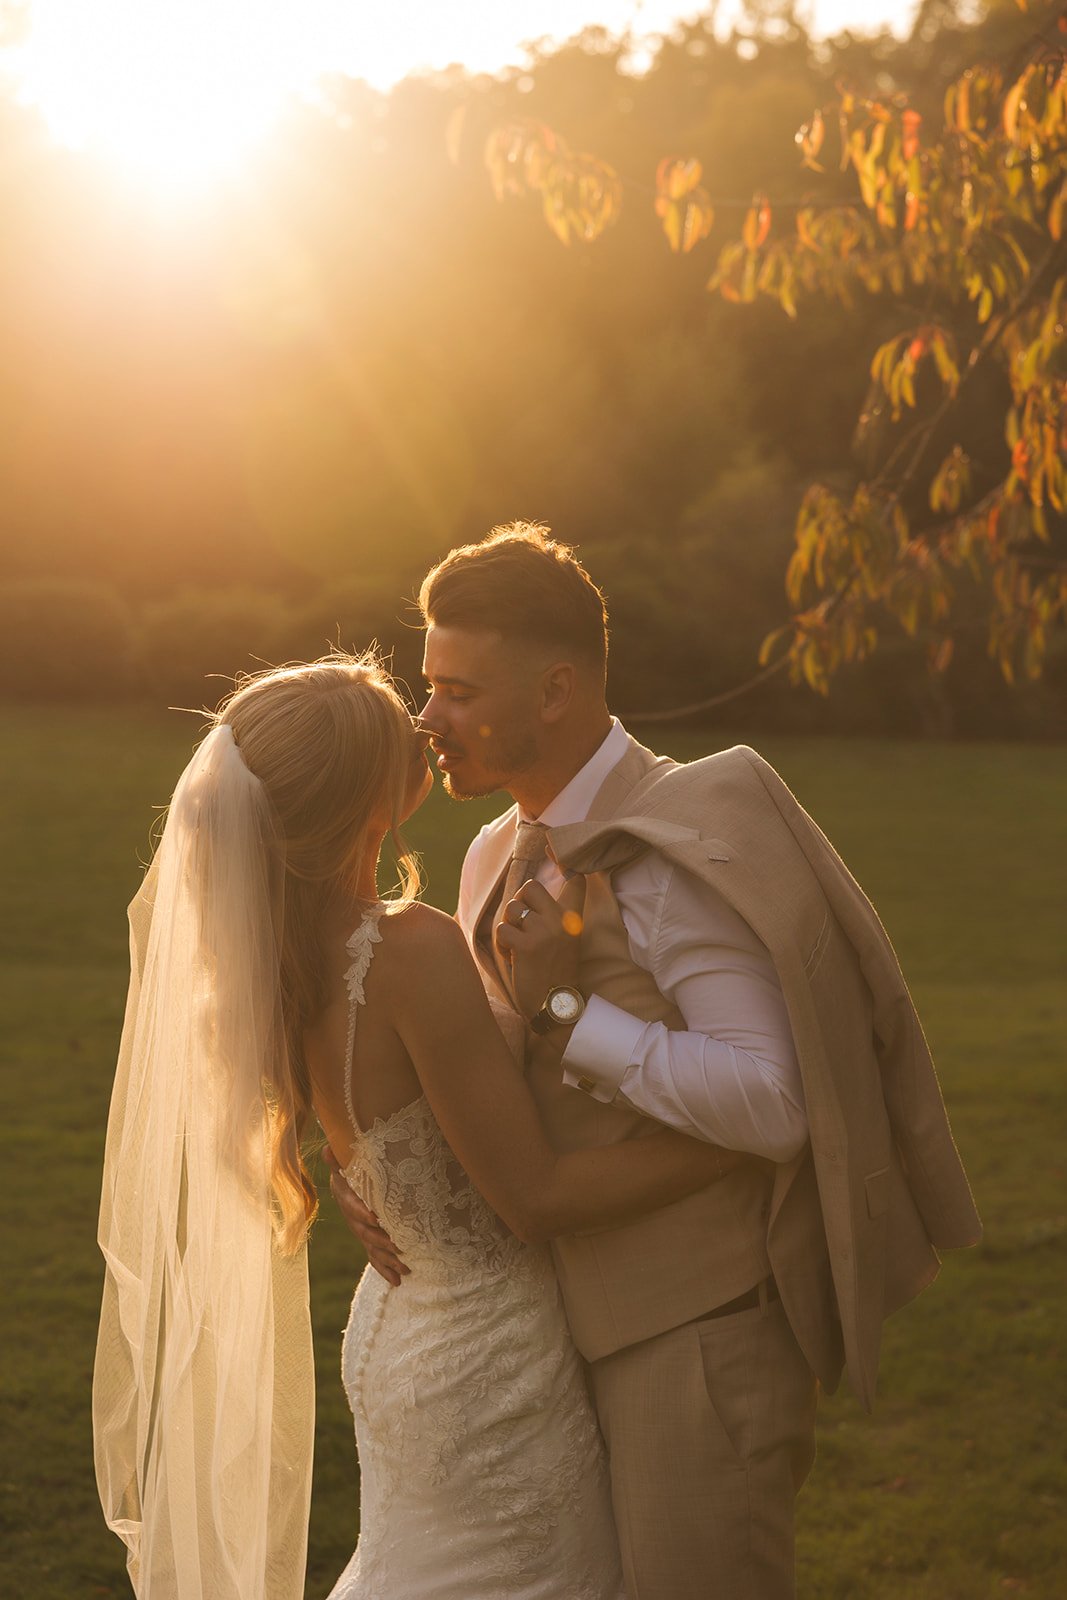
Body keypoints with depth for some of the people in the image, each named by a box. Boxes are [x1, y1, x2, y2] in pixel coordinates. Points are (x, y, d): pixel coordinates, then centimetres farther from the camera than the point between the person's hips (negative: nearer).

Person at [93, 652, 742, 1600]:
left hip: (403, 1329, 8)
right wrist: (743, 1136, -19)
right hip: (489, 1368, -8)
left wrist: (554, 957, -9)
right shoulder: (413, 952, -28)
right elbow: (535, 1194, -23)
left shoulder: (281, 952, -4)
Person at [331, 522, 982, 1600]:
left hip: (699, 1333, -9)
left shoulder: (677, 853, -19)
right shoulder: (500, 858, 9)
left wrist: (568, 1006, -25)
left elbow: (773, 1103, -27)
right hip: (588, 1328, 9)